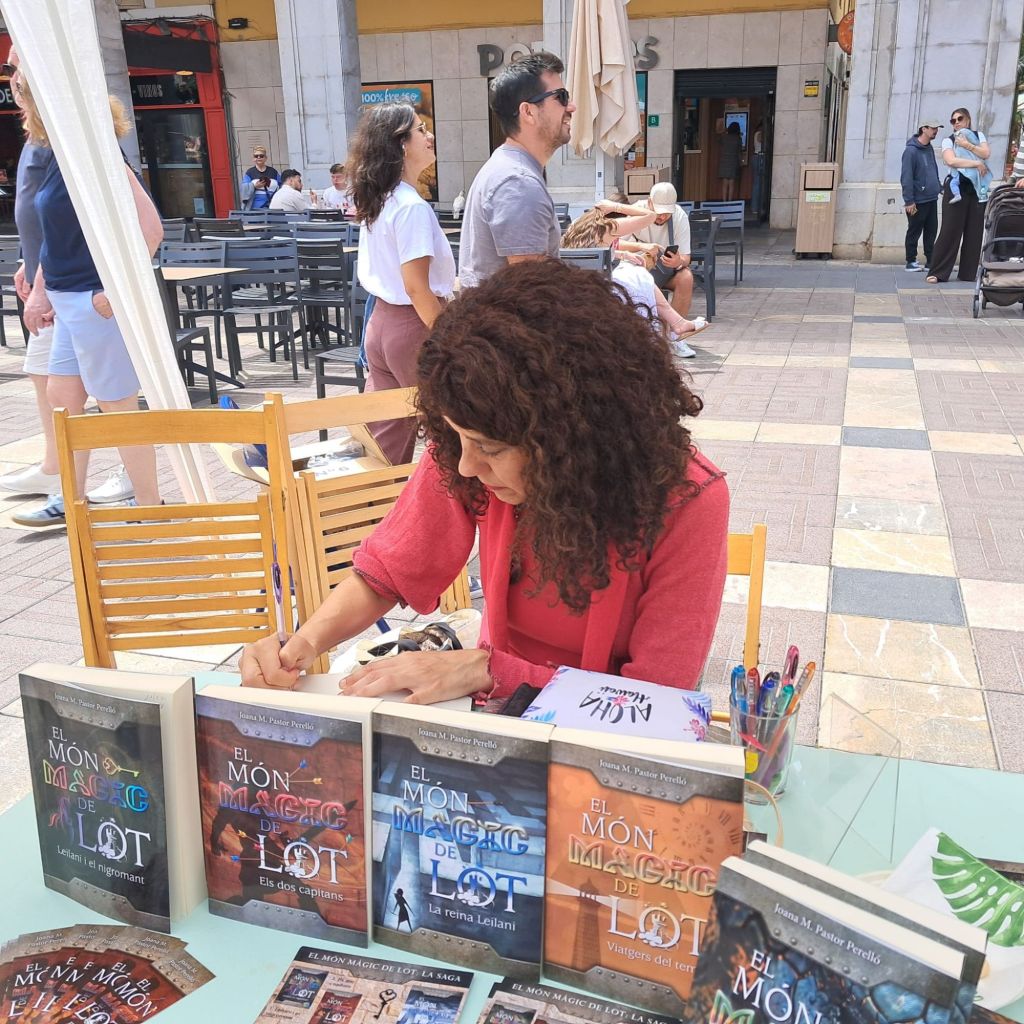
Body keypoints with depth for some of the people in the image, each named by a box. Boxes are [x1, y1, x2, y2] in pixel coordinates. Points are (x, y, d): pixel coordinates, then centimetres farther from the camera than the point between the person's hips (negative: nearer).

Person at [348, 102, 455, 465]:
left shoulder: (377, 201, 10)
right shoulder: (412, 206, -17)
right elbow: (416, 288, -21)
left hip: (382, 321, 9)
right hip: (412, 326, -9)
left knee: (384, 434, 13)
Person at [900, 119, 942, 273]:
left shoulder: (929, 148, 11)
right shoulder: (911, 150, -14)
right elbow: (906, 177, -17)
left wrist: (939, 187, 14)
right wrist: (909, 201, -19)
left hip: (932, 198, 8)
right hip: (918, 201, -8)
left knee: (931, 231, 10)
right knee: (914, 232, 2)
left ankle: (931, 260, 17)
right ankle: (911, 262, 11)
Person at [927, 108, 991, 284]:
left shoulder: (978, 135, 15)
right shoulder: (948, 140, 5)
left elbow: (986, 153, -1)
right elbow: (951, 160, -13)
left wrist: (968, 145, -9)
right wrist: (976, 163, -12)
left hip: (978, 187, 3)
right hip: (956, 187, -3)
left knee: (974, 231, 1)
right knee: (950, 230, -9)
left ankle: (967, 274, 6)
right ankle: (937, 273, -8)